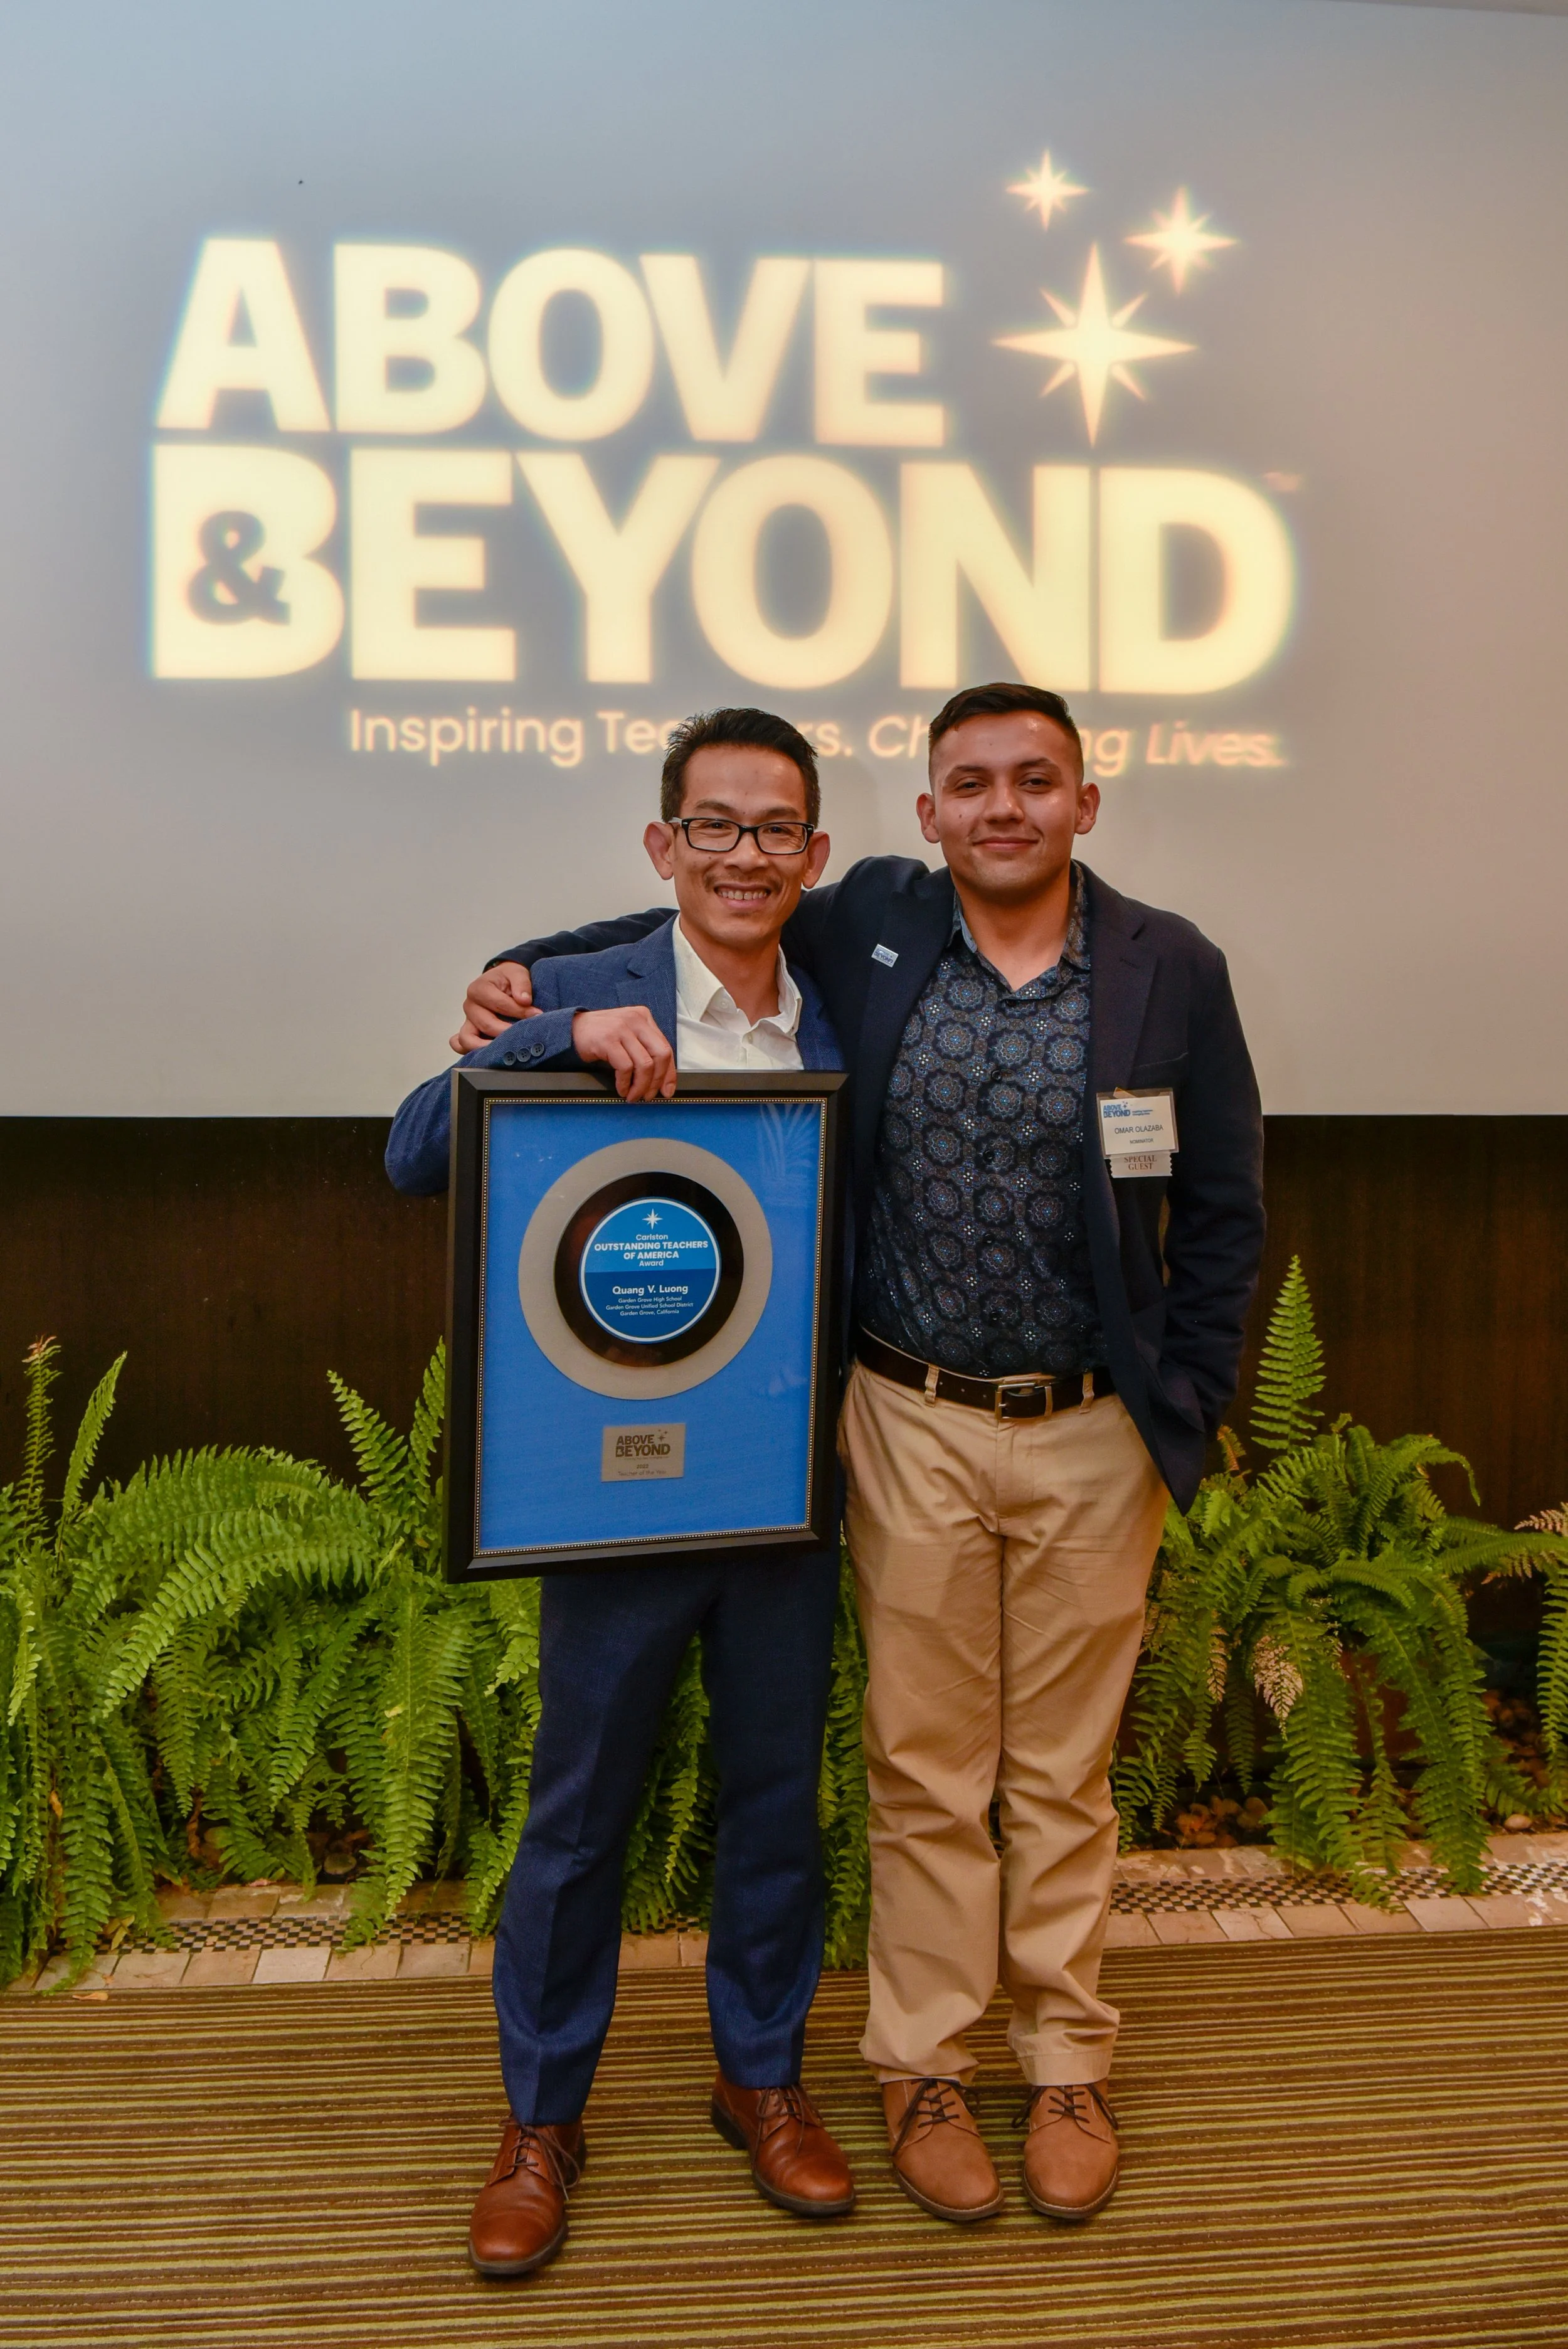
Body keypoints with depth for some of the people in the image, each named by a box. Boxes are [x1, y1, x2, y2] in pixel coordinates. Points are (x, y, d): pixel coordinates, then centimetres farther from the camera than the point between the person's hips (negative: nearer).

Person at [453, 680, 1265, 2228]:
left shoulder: (1172, 969, -3)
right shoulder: (868, 926, -3)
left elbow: (1222, 1212, 3)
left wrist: (1184, 1407, -1)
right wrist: (536, 967, -2)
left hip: (1093, 1433, 0)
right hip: (914, 1423, 0)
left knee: (1065, 1771, 15)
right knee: (924, 1767, 11)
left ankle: (1066, 2068, 35)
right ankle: (922, 2065, 32)